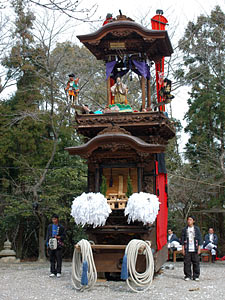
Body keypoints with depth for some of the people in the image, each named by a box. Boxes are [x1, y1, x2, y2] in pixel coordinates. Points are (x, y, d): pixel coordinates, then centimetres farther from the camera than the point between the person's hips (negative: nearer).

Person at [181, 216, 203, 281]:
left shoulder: (197, 229, 6)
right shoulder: (184, 229, 7)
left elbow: (200, 239, 6)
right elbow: (182, 239, 7)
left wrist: (199, 248, -1)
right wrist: (183, 248, 1)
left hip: (195, 249, 0)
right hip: (187, 249, 0)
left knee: (196, 263, 0)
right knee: (187, 263, -1)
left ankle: (196, 276, 9)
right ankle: (187, 276, 9)